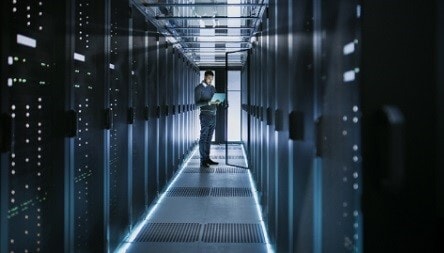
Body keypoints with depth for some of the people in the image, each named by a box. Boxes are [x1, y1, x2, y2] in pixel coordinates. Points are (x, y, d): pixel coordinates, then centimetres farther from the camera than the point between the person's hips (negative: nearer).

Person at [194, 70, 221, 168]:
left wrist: (217, 102, -2)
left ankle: (207, 159, 15)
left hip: (213, 115, 7)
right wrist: (208, 103, -24)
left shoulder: (212, 88, 16)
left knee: (209, 139, 10)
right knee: (203, 138, -5)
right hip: (205, 115, -7)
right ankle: (203, 161, -4)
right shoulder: (199, 88, -5)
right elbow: (197, 103, -11)